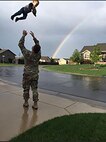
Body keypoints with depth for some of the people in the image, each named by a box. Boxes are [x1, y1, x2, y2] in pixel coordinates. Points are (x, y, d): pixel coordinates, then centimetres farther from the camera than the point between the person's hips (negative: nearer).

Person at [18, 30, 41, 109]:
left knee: (26, 89, 11)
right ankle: (35, 104, 8)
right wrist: (33, 36, 15)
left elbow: (20, 44, -3)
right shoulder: (38, 54, -6)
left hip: (27, 74, -2)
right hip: (35, 75, 3)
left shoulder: (27, 54, -15)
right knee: (35, 89, 6)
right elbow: (38, 44, 10)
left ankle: (26, 103, 22)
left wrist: (24, 35, 6)